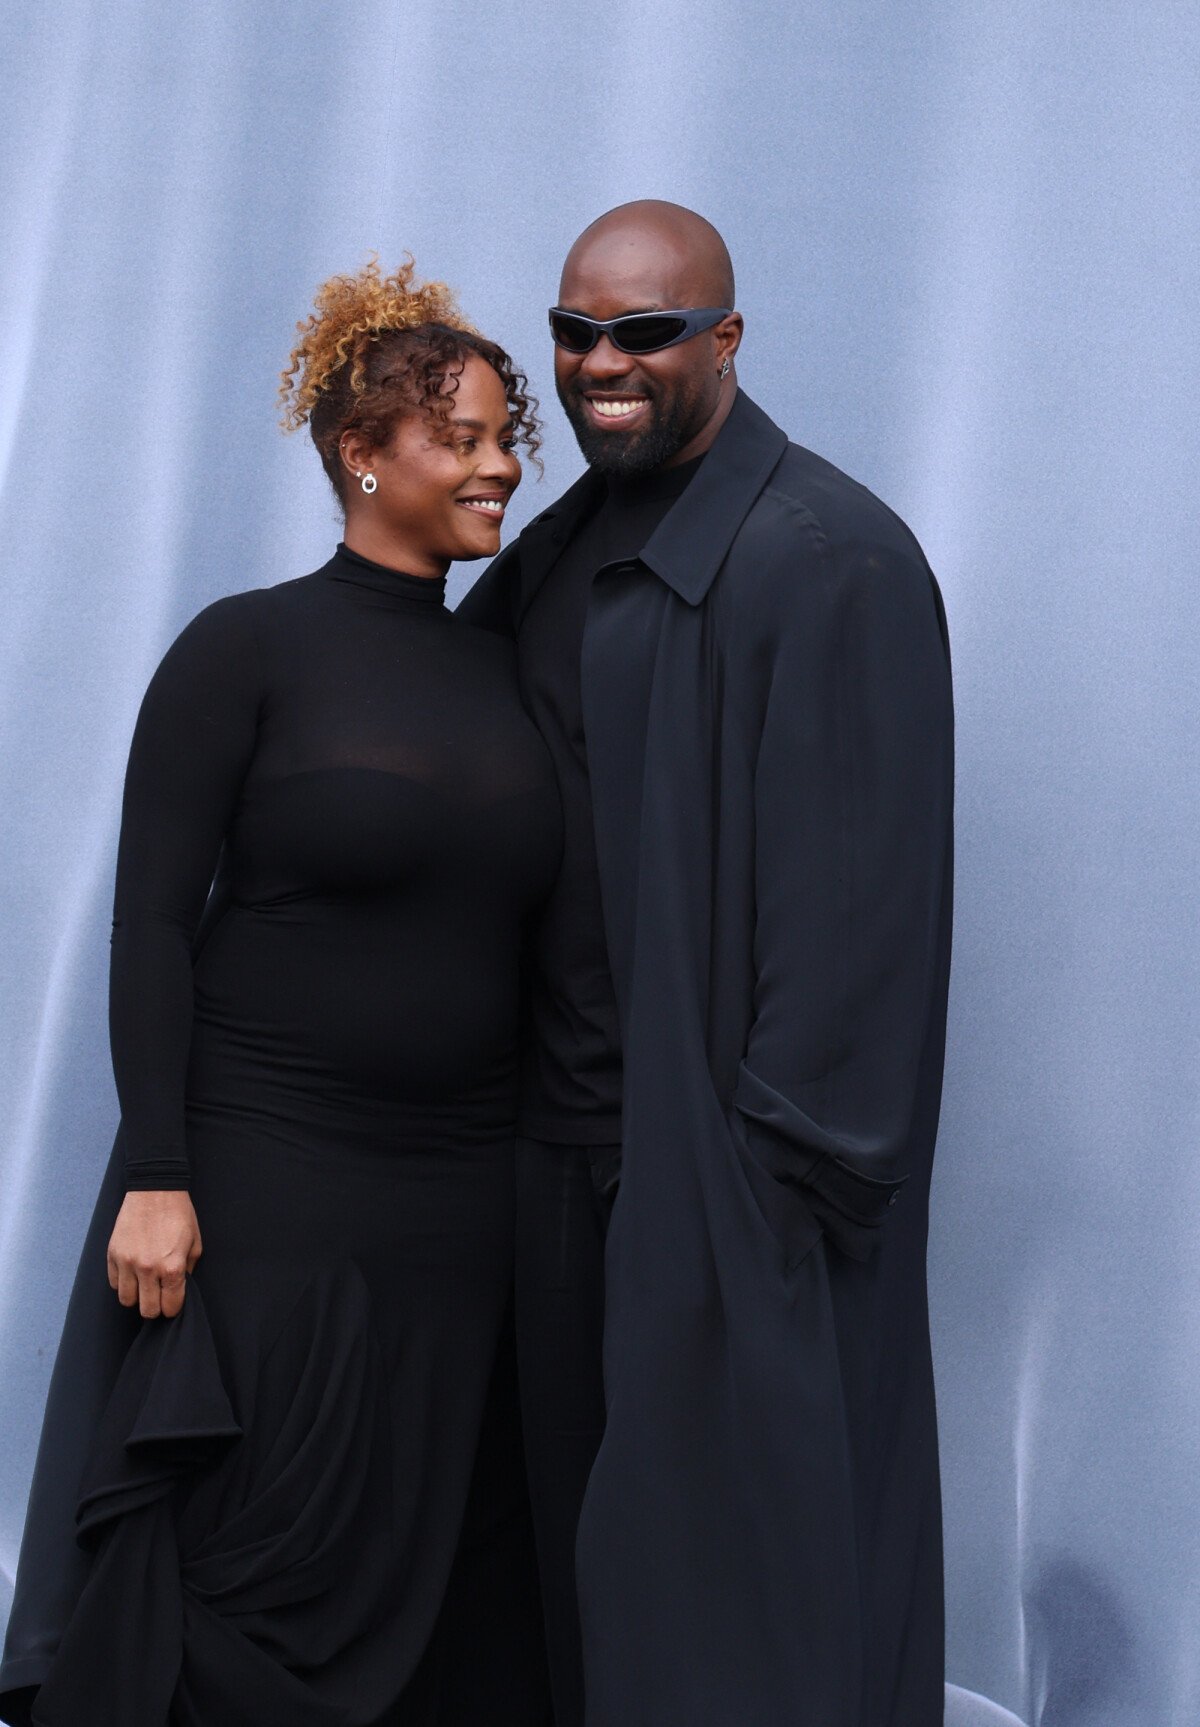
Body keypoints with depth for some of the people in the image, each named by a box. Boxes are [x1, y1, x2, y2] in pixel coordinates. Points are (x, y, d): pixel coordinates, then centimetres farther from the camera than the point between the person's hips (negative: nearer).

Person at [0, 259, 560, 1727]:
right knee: (260, 1570, 2)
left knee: (444, 1584, 11)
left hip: (465, 1196, 5)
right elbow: (151, 919, -9)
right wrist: (154, 1175, -15)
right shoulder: (246, 650, -6)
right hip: (266, 1185, -5)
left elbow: (516, 932, 13)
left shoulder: (506, 670, 9)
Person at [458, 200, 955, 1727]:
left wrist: (794, 1164, -19)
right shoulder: (560, 550, 13)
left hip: (726, 1156, -8)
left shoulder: (829, 558, -13)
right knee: (584, 1520, 16)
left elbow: (862, 892, -18)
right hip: (567, 1134, 8)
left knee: (738, 1570, 2)